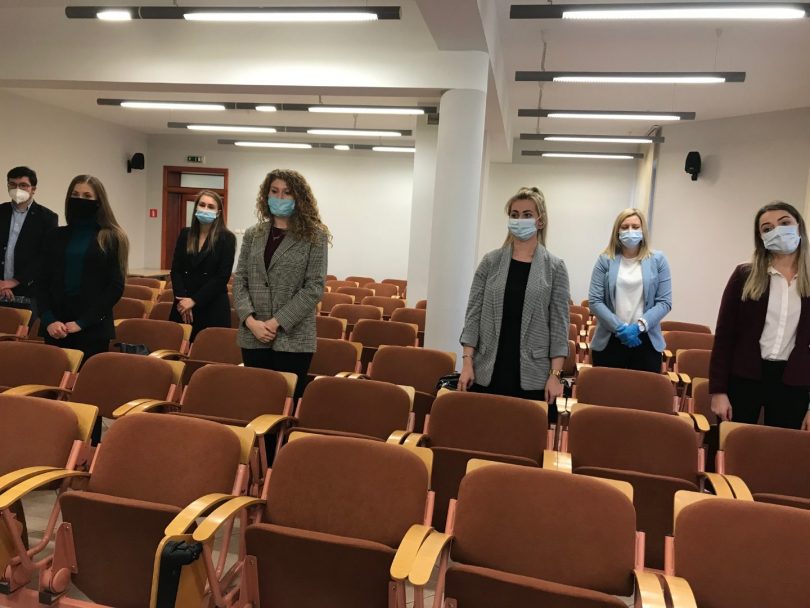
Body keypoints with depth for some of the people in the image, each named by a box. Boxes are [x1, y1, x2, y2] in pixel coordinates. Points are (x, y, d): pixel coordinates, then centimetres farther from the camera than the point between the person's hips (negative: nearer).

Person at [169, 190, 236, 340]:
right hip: (183, 306, 4)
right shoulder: (185, 234, 10)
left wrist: (194, 300, -13)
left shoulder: (227, 238, -4)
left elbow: (222, 277, -9)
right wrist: (182, 298, -9)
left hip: (213, 308, -4)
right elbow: (176, 270, 6)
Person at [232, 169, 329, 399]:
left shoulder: (314, 236, -3)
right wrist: (250, 320, -10)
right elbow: (239, 280, 6)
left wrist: (277, 322, -14)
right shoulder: (252, 234, 10)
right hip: (253, 337, 4)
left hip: (293, 338, -3)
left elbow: (314, 287, -9)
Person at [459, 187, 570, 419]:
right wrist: (467, 362, -4)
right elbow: (473, 313, 3)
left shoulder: (555, 268, 0)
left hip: (532, 376, -1)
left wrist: (555, 374, -7)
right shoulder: (491, 261, 3)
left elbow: (559, 324, -2)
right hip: (487, 372, 1)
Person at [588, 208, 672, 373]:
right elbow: (594, 301, -4)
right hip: (608, 340, 0)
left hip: (646, 341, 1)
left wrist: (640, 326, -14)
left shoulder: (658, 260, 3)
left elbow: (665, 302, 0)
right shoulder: (605, 260, 0)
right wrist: (620, 327, -14)